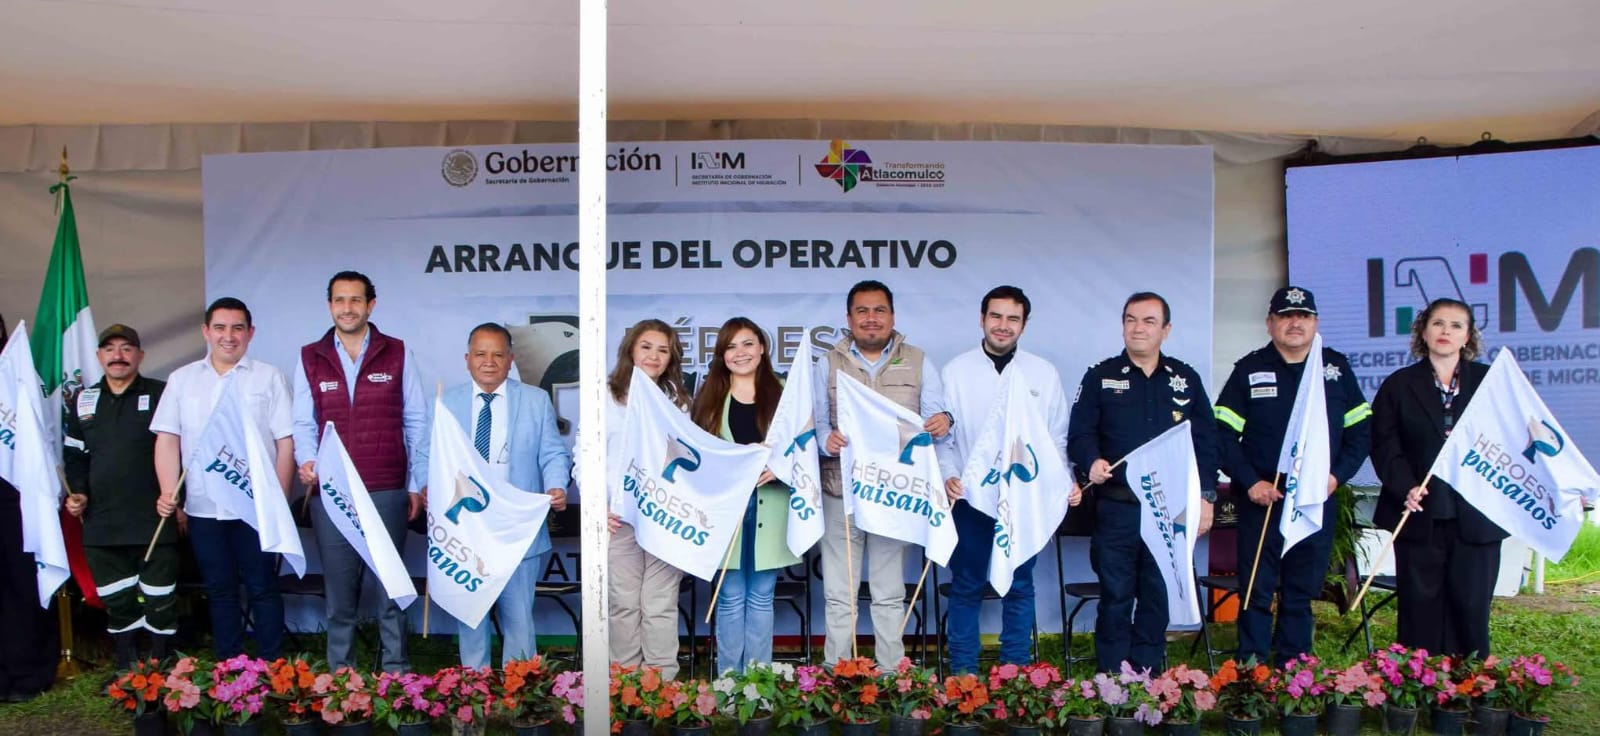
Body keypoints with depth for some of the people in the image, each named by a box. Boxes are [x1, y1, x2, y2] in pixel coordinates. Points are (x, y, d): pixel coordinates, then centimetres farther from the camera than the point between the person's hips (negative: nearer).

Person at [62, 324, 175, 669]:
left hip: (155, 523, -4)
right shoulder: (82, 402, 13)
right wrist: (76, 494, 3)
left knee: (159, 602, 2)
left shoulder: (161, 395, -2)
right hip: (101, 526, 4)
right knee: (116, 604, 11)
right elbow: (74, 456, 18)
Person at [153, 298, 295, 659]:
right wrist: (169, 494, -4)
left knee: (262, 588, 3)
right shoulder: (182, 380, 9)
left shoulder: (269, 378, 2)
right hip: (202, 508, 3)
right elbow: (167, 440, 6)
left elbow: (285, 442, -1)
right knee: (219, 591, 11)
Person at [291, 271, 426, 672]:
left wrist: (417, 484, 4)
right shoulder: (310, 358, 10)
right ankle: (340, 671, 12)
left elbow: (416, 421, 7)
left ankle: (395, 670, 9)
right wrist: (307, 462, -10)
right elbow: (304, 423, 10)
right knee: (338, 583, 4)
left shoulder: (397, 354, 6)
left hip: (387, 490, -1)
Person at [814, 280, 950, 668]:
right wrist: (827, 441, -20)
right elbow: (814, 422, 2)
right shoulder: (829, 364, 8)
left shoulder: (918, 363, 8)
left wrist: (942, 422, -22)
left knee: (890, 594, 9)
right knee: (838, 595, 5)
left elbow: (934, 417, 2)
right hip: (841, 490, 0)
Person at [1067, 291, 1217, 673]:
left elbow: (1205, 442, 10)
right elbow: (1079, 434, 1)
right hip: (1116, 508, -2)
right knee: (1115, 595, 0)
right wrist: (1091, 462, -19)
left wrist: (1205, 496, 4)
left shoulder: (1186, 379, 10)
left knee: (1158, 596, 7)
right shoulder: (1100, 377, 5)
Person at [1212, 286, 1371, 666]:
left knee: (1302, 592, 8)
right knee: (1257, 591, 0)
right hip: (1262, 501, -2)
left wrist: (1336, 475, -5)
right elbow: (1222, 435, -1)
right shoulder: (1249, 370, 2)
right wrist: (1250, 482, -10)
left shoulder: (1337, 368, 8)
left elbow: (1361, 431, 8)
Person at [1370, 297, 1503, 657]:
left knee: (1471, 607, 4)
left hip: (1475, 517, 0)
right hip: (1420, 516, 0)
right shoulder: (1399, 385, 7)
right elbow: (1384, 445, 0)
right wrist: (1405, 487, -15)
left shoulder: (1489, 381, 8)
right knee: (1420, 607, 4)